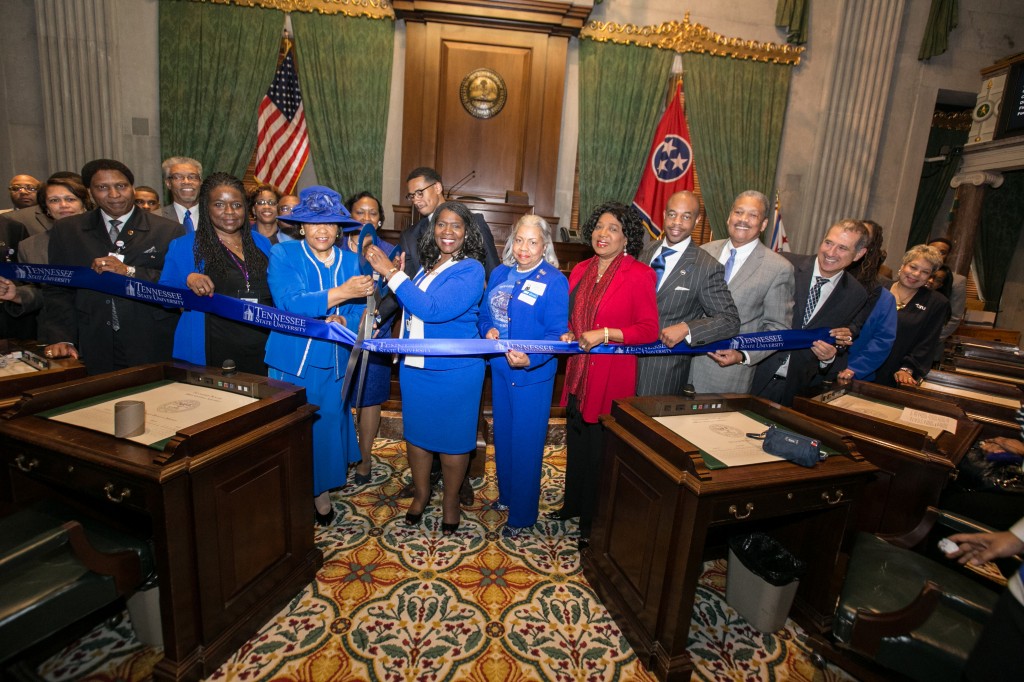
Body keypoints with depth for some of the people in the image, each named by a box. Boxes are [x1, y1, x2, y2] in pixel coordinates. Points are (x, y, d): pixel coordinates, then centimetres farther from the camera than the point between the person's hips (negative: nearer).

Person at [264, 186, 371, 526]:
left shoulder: (350, 262, 5)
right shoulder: (283, 254, -5)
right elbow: (289, 303, -21)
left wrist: (341, 319, -21)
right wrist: (343, 292, -27)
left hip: (333, 363, 3)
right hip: (292, 361, -2)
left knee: (328, 427, 13)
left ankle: (321, 489, 34)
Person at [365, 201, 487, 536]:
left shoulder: (470, 269, -14)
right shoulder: (426, 265, 7)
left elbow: (433, 309, -26)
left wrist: (392, 273, -23)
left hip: (454, 370, -6)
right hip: (414, 366, 7)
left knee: (451, 438, 9)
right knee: (415, 432, 17)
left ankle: (450, 501, 32)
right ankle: (421, 493, 40)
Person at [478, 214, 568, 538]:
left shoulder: (555, 281, -13)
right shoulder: (499, 274, 6)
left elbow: (557, 334, -17)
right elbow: (484, 313, 13)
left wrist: (530, 359, -33)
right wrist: (488, 331, -9)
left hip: (532, 374, -6)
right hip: (499, 367, 6)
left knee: (526, 442, 5)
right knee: (502, 434, 20)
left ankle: (522, 515, 24)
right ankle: (506, 494, 43)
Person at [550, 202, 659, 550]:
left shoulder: (639, 274, -10)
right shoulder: (581, 270, 7)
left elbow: (649, 330, -12)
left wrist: (606, 333, -21)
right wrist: (567, 334, -2)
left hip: (612, 376, -6)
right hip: (579, 372, 6)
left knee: (600, 450, 6)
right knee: (576, 442, 19)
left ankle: (594, 522, 26)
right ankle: (573, 505, 40)